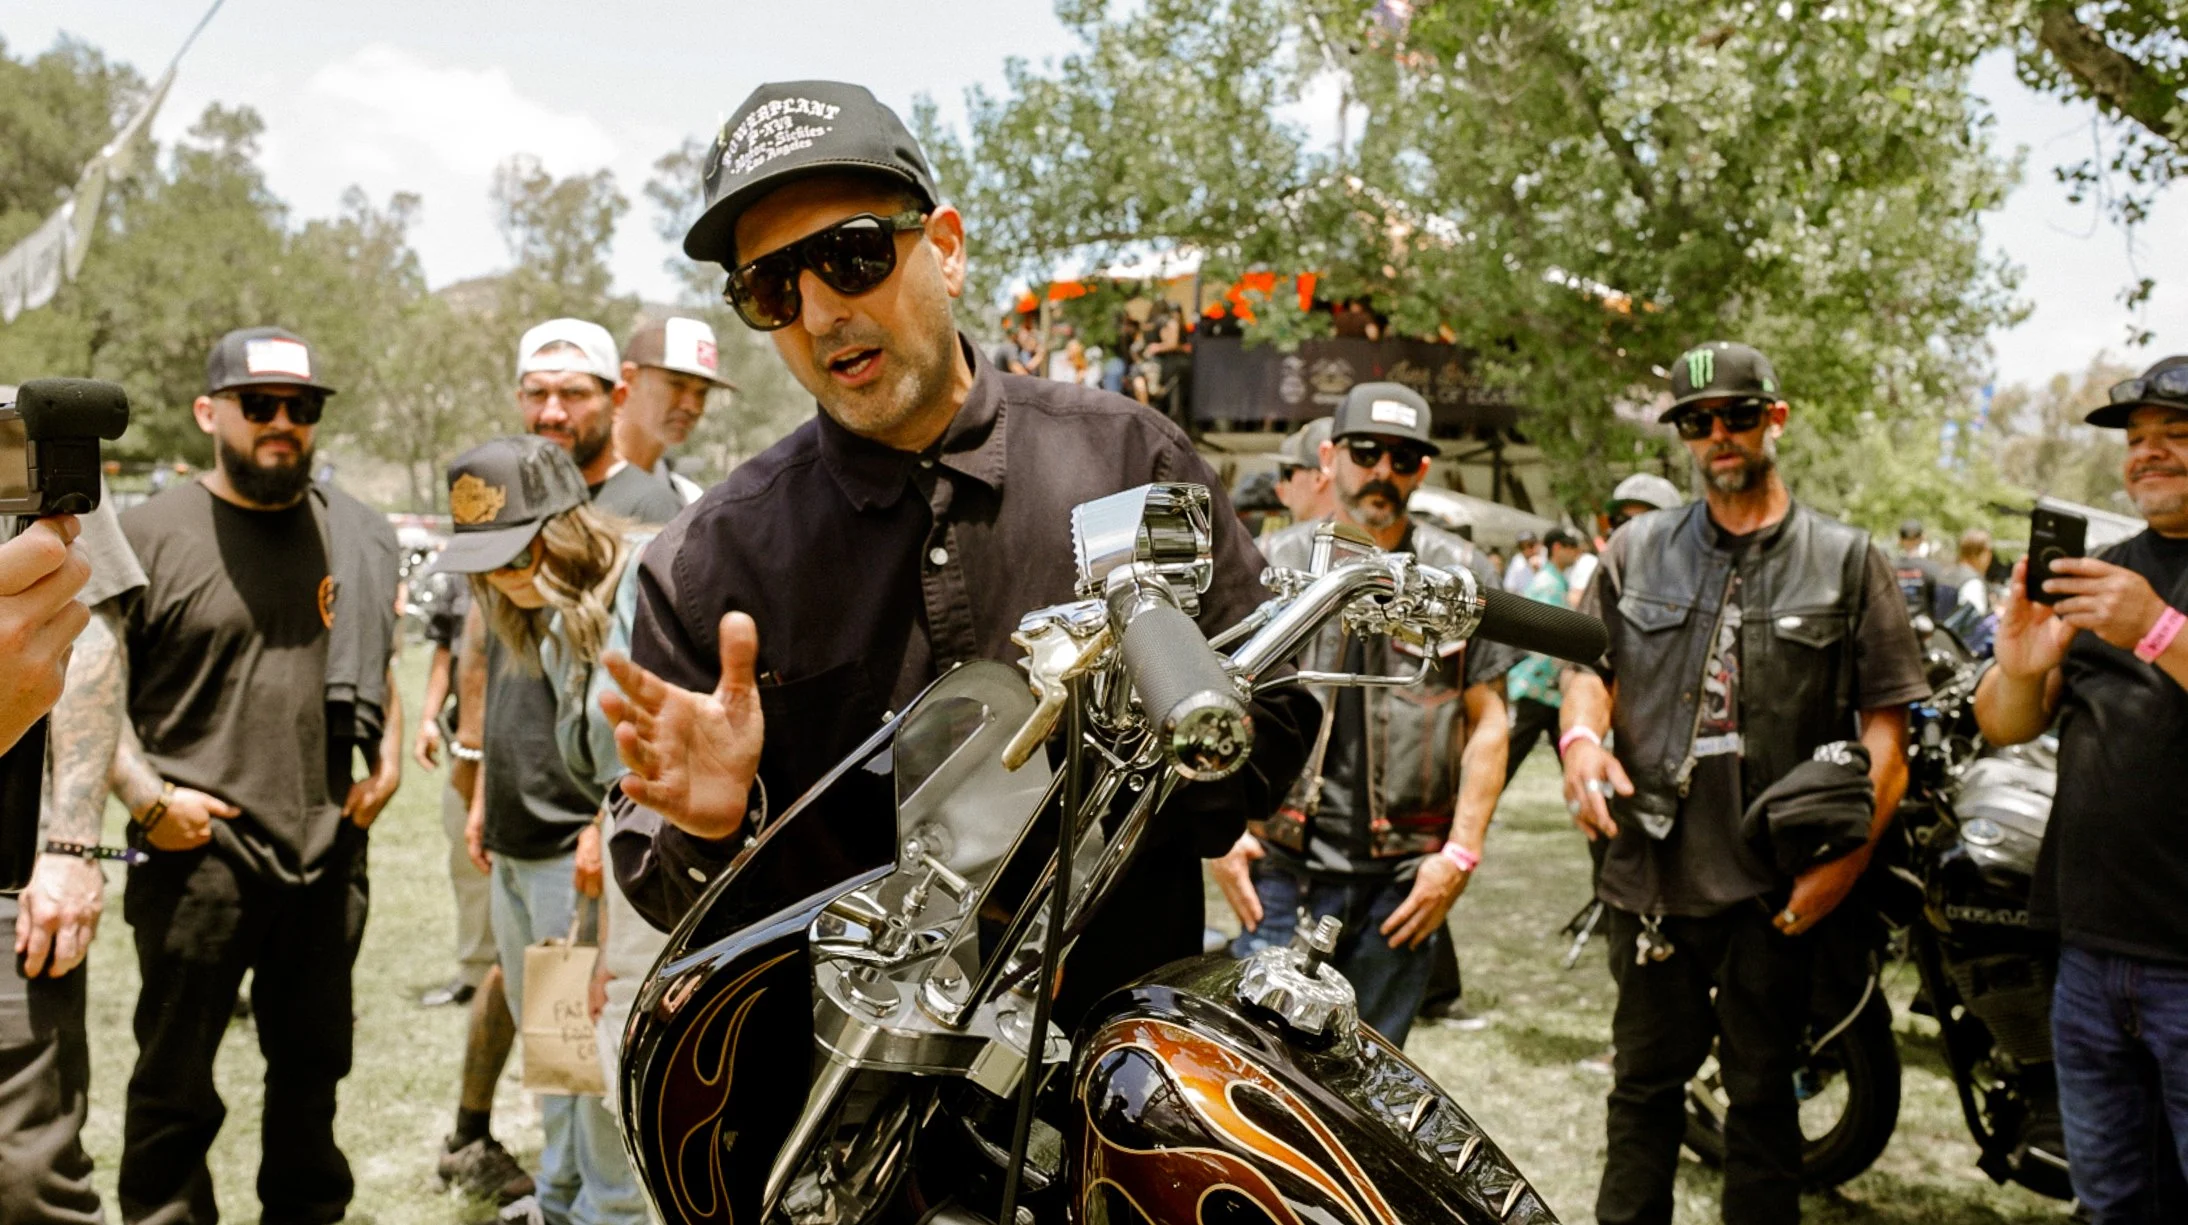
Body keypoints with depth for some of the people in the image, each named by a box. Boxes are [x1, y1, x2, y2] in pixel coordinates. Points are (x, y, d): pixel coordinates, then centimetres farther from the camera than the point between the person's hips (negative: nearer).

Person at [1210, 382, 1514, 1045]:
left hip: (1406, 873, 0)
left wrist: (1460, 854, -3)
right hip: (1283, 865, 0)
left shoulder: (1463, 575, 8)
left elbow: (1488, 719, 5)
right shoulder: (1273, 563, 8)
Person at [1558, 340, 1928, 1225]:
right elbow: (1590, 664, 10)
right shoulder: (1636, 551, 9)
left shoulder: (1847, 561, 2)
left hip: (1779, 888, -1)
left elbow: (1886, 724, -2)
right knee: (1645, 1084, 13)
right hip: (1649, 875, 2)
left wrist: (1846, 859, -11)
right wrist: (1581, 736, -14)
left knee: (1762, 1092, 13)